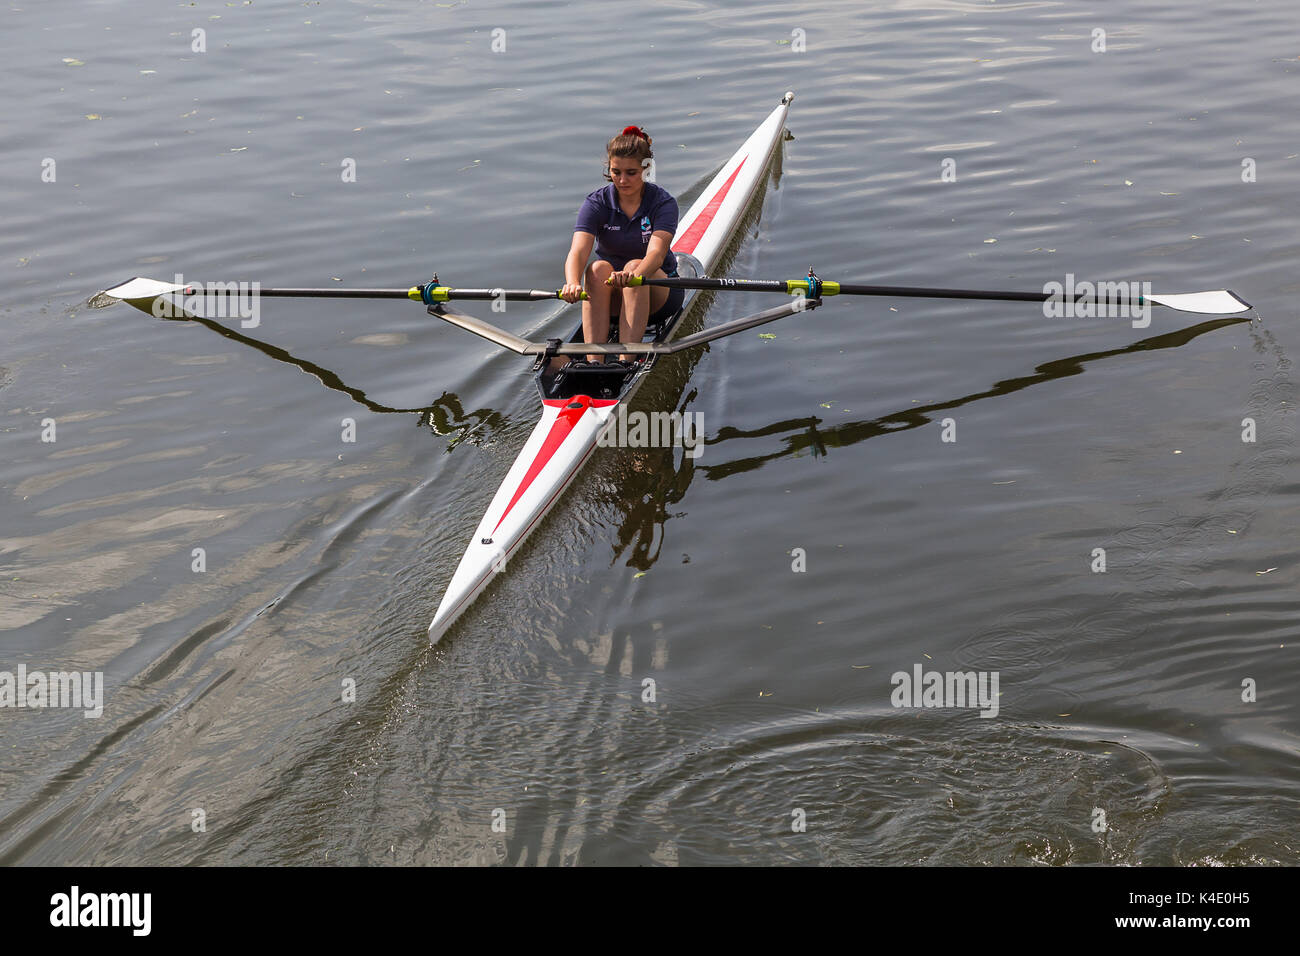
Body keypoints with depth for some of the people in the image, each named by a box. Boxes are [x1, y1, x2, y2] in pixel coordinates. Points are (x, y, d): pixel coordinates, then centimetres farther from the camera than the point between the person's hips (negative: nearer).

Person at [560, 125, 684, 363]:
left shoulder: (663, 203, -12)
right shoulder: (596, 203, -7)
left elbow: (656, 253, -31)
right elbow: (577, 252, -24)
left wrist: (634, 275, -54)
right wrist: (573, 283, -48)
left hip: (656, 293, -1)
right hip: (610, 298, 2)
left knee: (634, 266, -33)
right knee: (598, 269, -31)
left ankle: (625, 361, -46)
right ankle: (593, 361, -46)